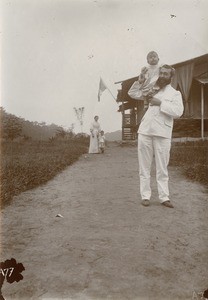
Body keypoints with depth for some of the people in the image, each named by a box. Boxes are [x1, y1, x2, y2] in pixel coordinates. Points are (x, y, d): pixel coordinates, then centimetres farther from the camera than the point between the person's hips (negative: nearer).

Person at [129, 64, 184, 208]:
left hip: (162, 134, -3)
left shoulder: (175, 93, 9)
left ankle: (164, 197, 7)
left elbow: (178, 112, -8)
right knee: (144, 166, 3)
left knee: (162, 168, -1)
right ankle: (145, 196, 10)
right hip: (145, 132, 3)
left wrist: (160, 103, -11)